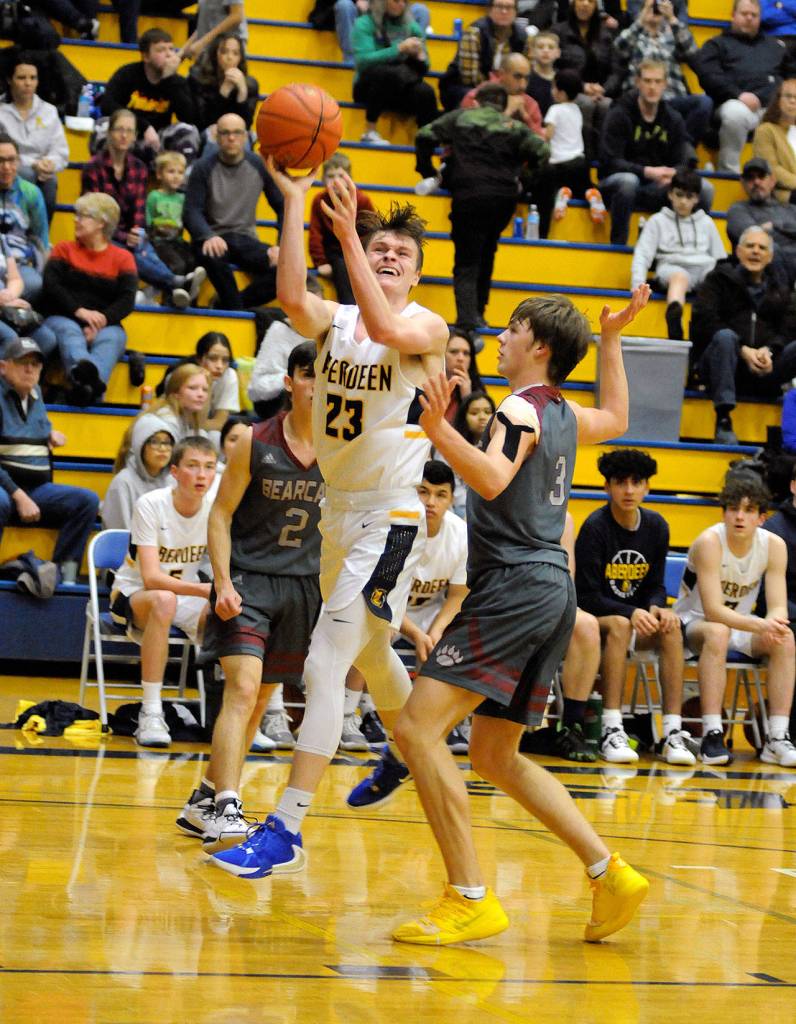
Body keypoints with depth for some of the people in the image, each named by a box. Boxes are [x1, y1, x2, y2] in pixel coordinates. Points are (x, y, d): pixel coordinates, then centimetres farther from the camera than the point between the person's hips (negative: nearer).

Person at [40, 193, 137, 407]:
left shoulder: (123, 258, 13)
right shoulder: (64, 250, 17)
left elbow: (127, 301, 0)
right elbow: (51, 285, 1)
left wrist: (102, 319, -19)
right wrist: (79, 311, -16)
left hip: (104, 324, 0)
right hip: (63, 318, 0)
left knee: (112, 337, -34)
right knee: (69, 331, -34)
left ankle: (85, 387, -65)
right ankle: (82, 371, -70)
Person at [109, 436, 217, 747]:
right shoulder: (150, 505, -21)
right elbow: (151, 578, -30)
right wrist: (205, 590, -45)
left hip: (187, 594, 4)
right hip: (134, 595, -4)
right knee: (164, 600, -39)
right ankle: (150, 714, -34)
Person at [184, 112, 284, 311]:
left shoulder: (260, 166, 3)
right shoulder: (203, 168, -3)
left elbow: (282, 208, 7)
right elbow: (192, 212, -10)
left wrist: (282, 245, -9)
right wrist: (209, 237, -31)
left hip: (246, 241, 3)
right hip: (215, 240, -3)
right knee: (211, 255, -40)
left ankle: (225, 306, -22)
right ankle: (235, 309, -20)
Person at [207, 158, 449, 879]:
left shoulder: (428, 327, -10)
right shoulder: (332, 322, 2)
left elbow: (386, 329, -33)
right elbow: (291, 295, -21)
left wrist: (347, 232, -35)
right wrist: (293, 197, -25)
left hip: (391, 517, -7)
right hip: (339, 512, 7)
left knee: (325, 666, -15)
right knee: (370, 650, 27)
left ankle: (285, 831, -15)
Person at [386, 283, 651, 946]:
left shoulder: (521, 409, -8)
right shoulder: (564, 416, 18)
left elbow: (492, 478, -29)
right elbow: (616, 420, 41)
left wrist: (439, 432, -42)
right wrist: (611, 340, 43)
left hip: (517, 587, -10)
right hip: (550, 591, 10)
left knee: (418, 728, -16)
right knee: (494, 756, 17)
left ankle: (472, 900, -19)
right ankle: (610, 873, 13)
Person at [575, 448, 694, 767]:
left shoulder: (656, 527, 3)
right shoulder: (595, 528, -14)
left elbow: (655, 586, 7)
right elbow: (586, 597, -16)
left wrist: (656, 608, -18)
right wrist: (632, 613, -29)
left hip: (637, 619, 5)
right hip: (594, 620, -5)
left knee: (671, 627, -26)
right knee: (619, 625, -37)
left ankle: (673, 733, -29)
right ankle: (611, 732, -39)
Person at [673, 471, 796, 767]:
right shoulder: (709, 542, -23)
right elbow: (713, 610, -29)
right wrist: (759, 625, -44)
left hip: (739, 625, 5)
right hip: (693, 623, -4)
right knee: (718, 633, -38)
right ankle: (712, 736, -42)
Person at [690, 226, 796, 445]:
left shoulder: (777, 286, 21)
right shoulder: (719, 279, 9)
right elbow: (703, 322, -6)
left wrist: (769, 350, -14)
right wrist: (743, 350, -18)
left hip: (763, 368, 2)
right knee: (725, 336, -35)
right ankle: (723, 421, -41)